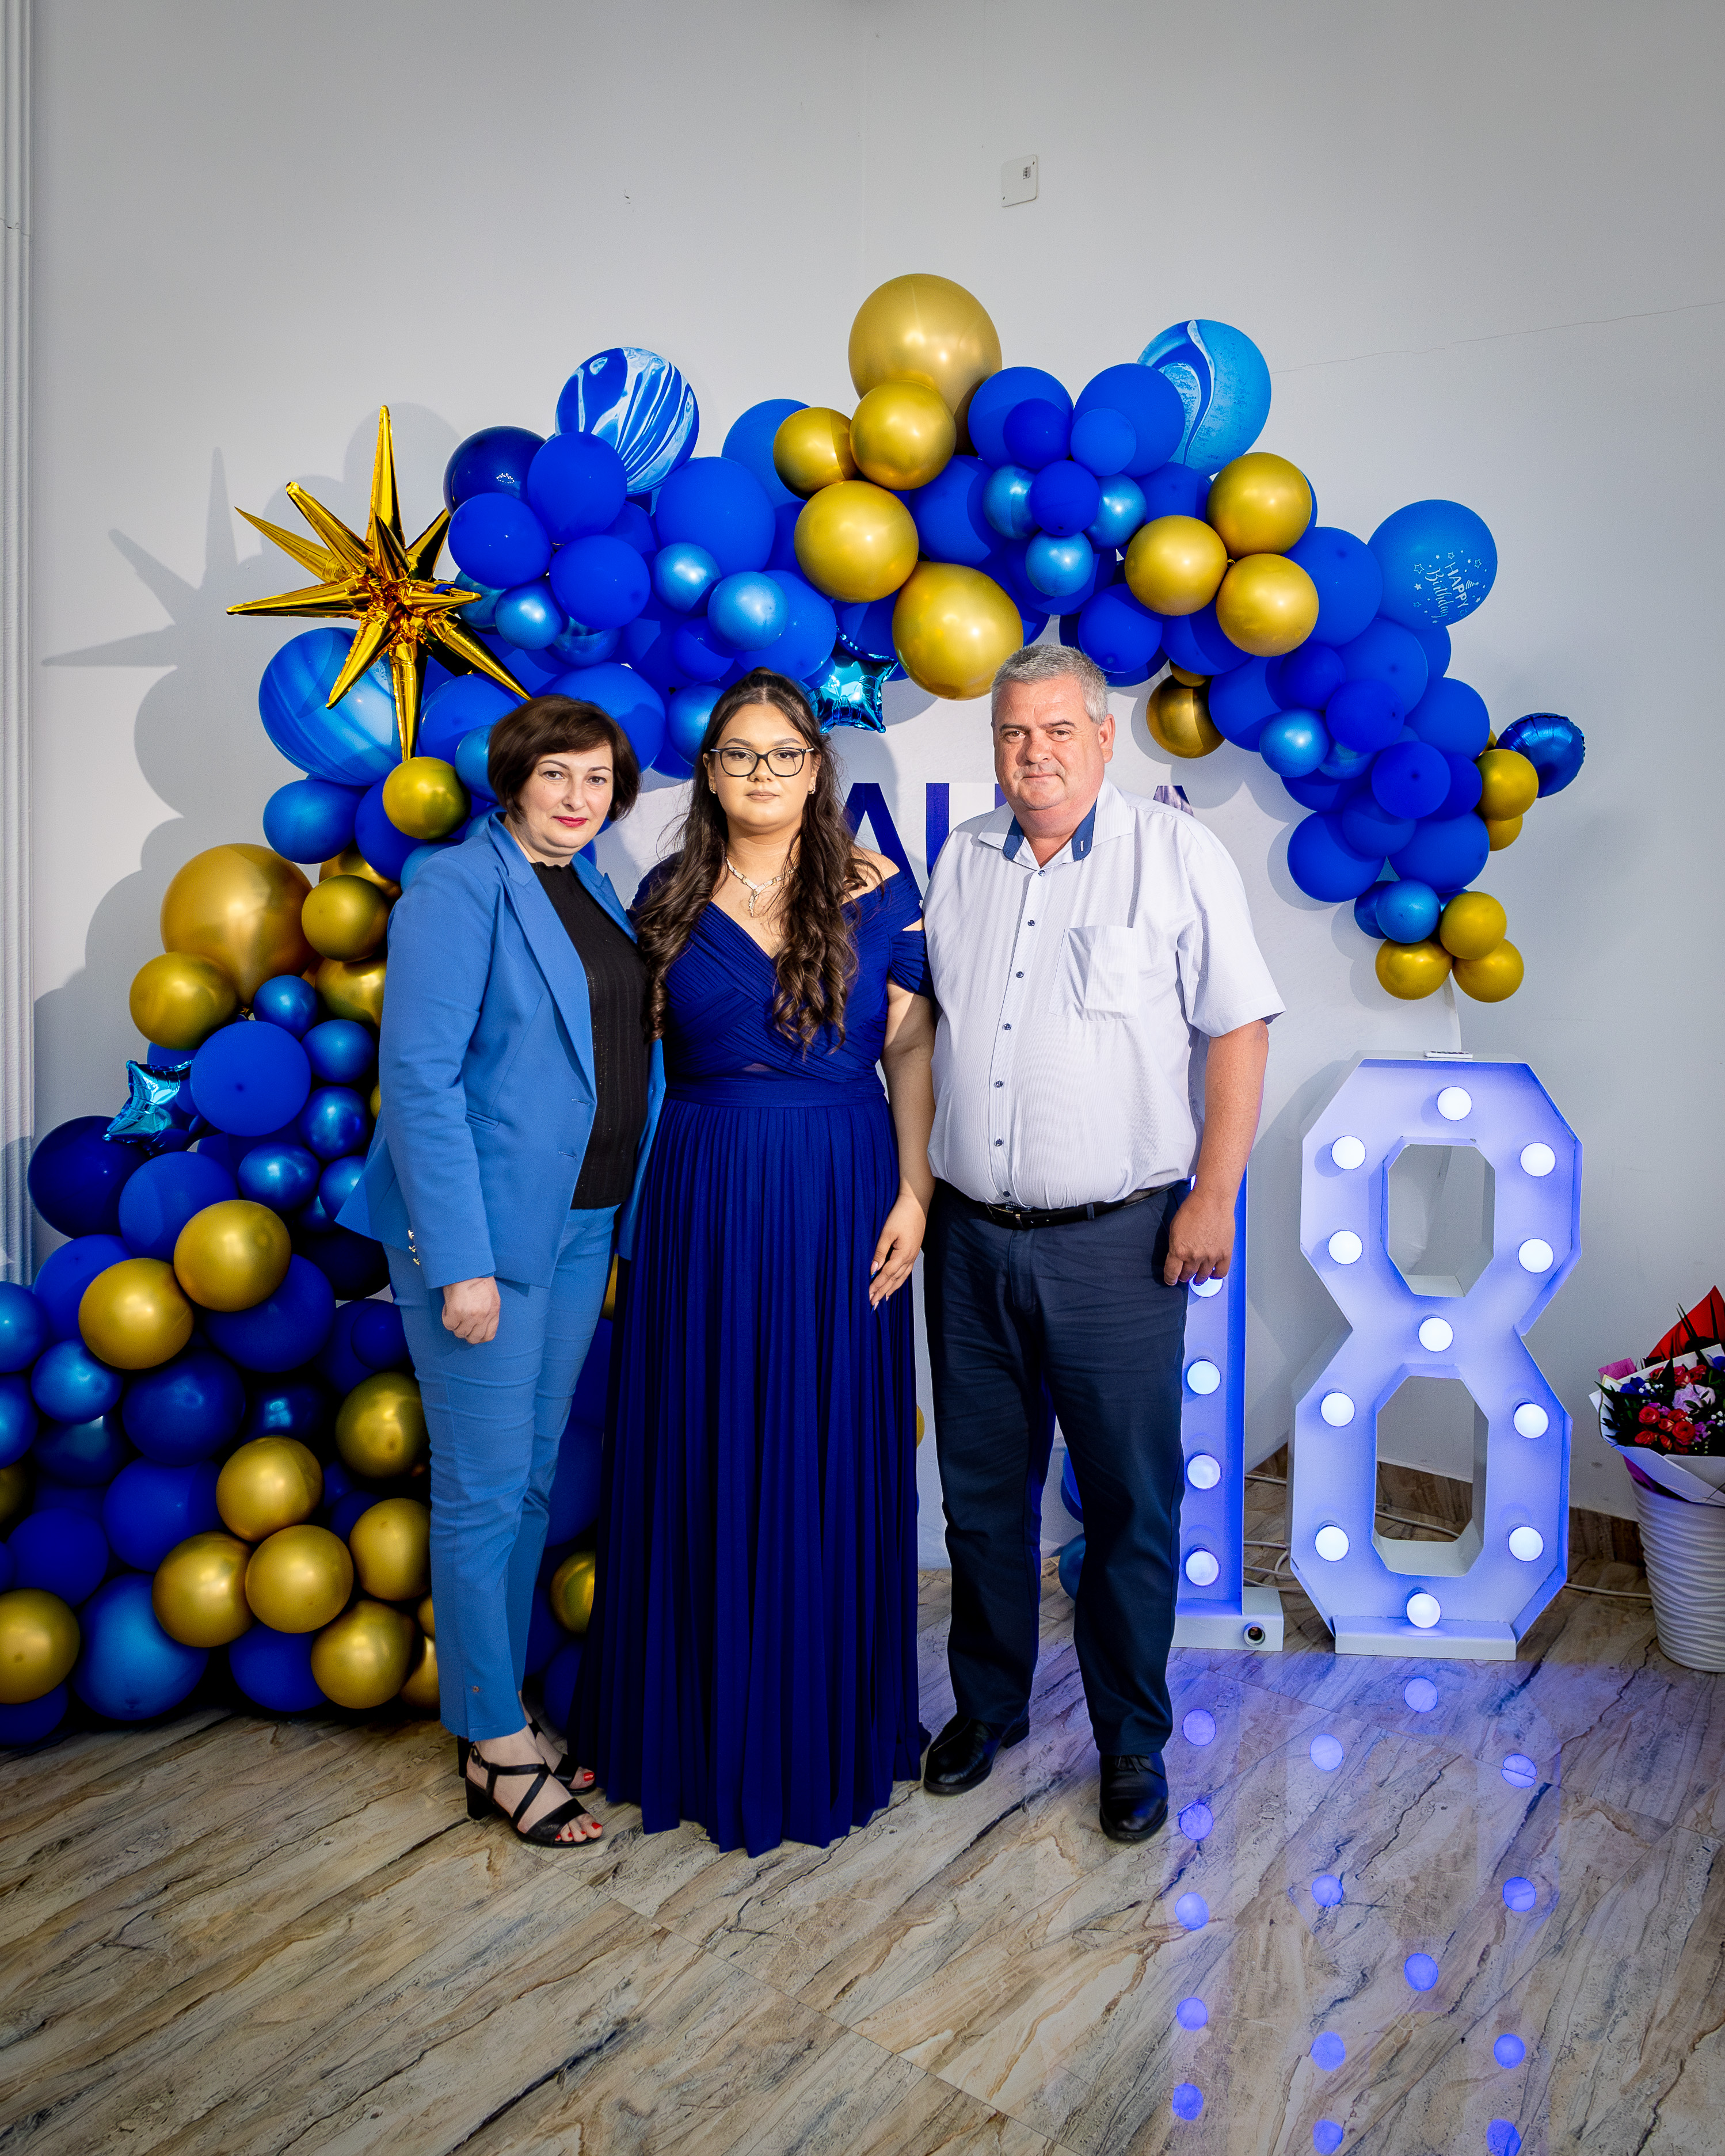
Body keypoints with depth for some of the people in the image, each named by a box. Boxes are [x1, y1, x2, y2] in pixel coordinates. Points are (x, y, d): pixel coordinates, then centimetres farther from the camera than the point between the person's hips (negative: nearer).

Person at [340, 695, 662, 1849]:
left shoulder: (593, 893, 12)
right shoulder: (460, 889, -11)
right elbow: (421, 1078, -17)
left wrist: (631, 1218, 6)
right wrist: (460, 1261, -20)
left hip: (582, 1223, 8)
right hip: (484, 1229, -8)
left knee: (535, 1481, 16)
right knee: (485, 1490, 4)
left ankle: (507, 1721, 32)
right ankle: (496, 1749, 21)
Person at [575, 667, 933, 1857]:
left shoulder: (877, 889, 0)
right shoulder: (668, 898, 6)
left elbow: (912, 1048, -1)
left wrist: (914, 1192, -9)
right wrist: (636, 1199, 2)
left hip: (838, 1196, -1)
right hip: (703, 1198, 2)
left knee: (829, 1456, 7)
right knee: (702, 1456, 8)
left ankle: (830, 1721, 28)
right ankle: (704, 1718, 28)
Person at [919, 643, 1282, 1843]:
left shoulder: (1178, 855, -3)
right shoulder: (959, 863, 10)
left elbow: (1239, 1031, -5)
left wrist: (1214, 1196, -11)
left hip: (1120, 1242, -4)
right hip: (971, 1238, 4)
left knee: (1132, 1504, 6)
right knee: (984, 1492, 15)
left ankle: (1134, 1740, 27)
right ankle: (989, 1706, 36)